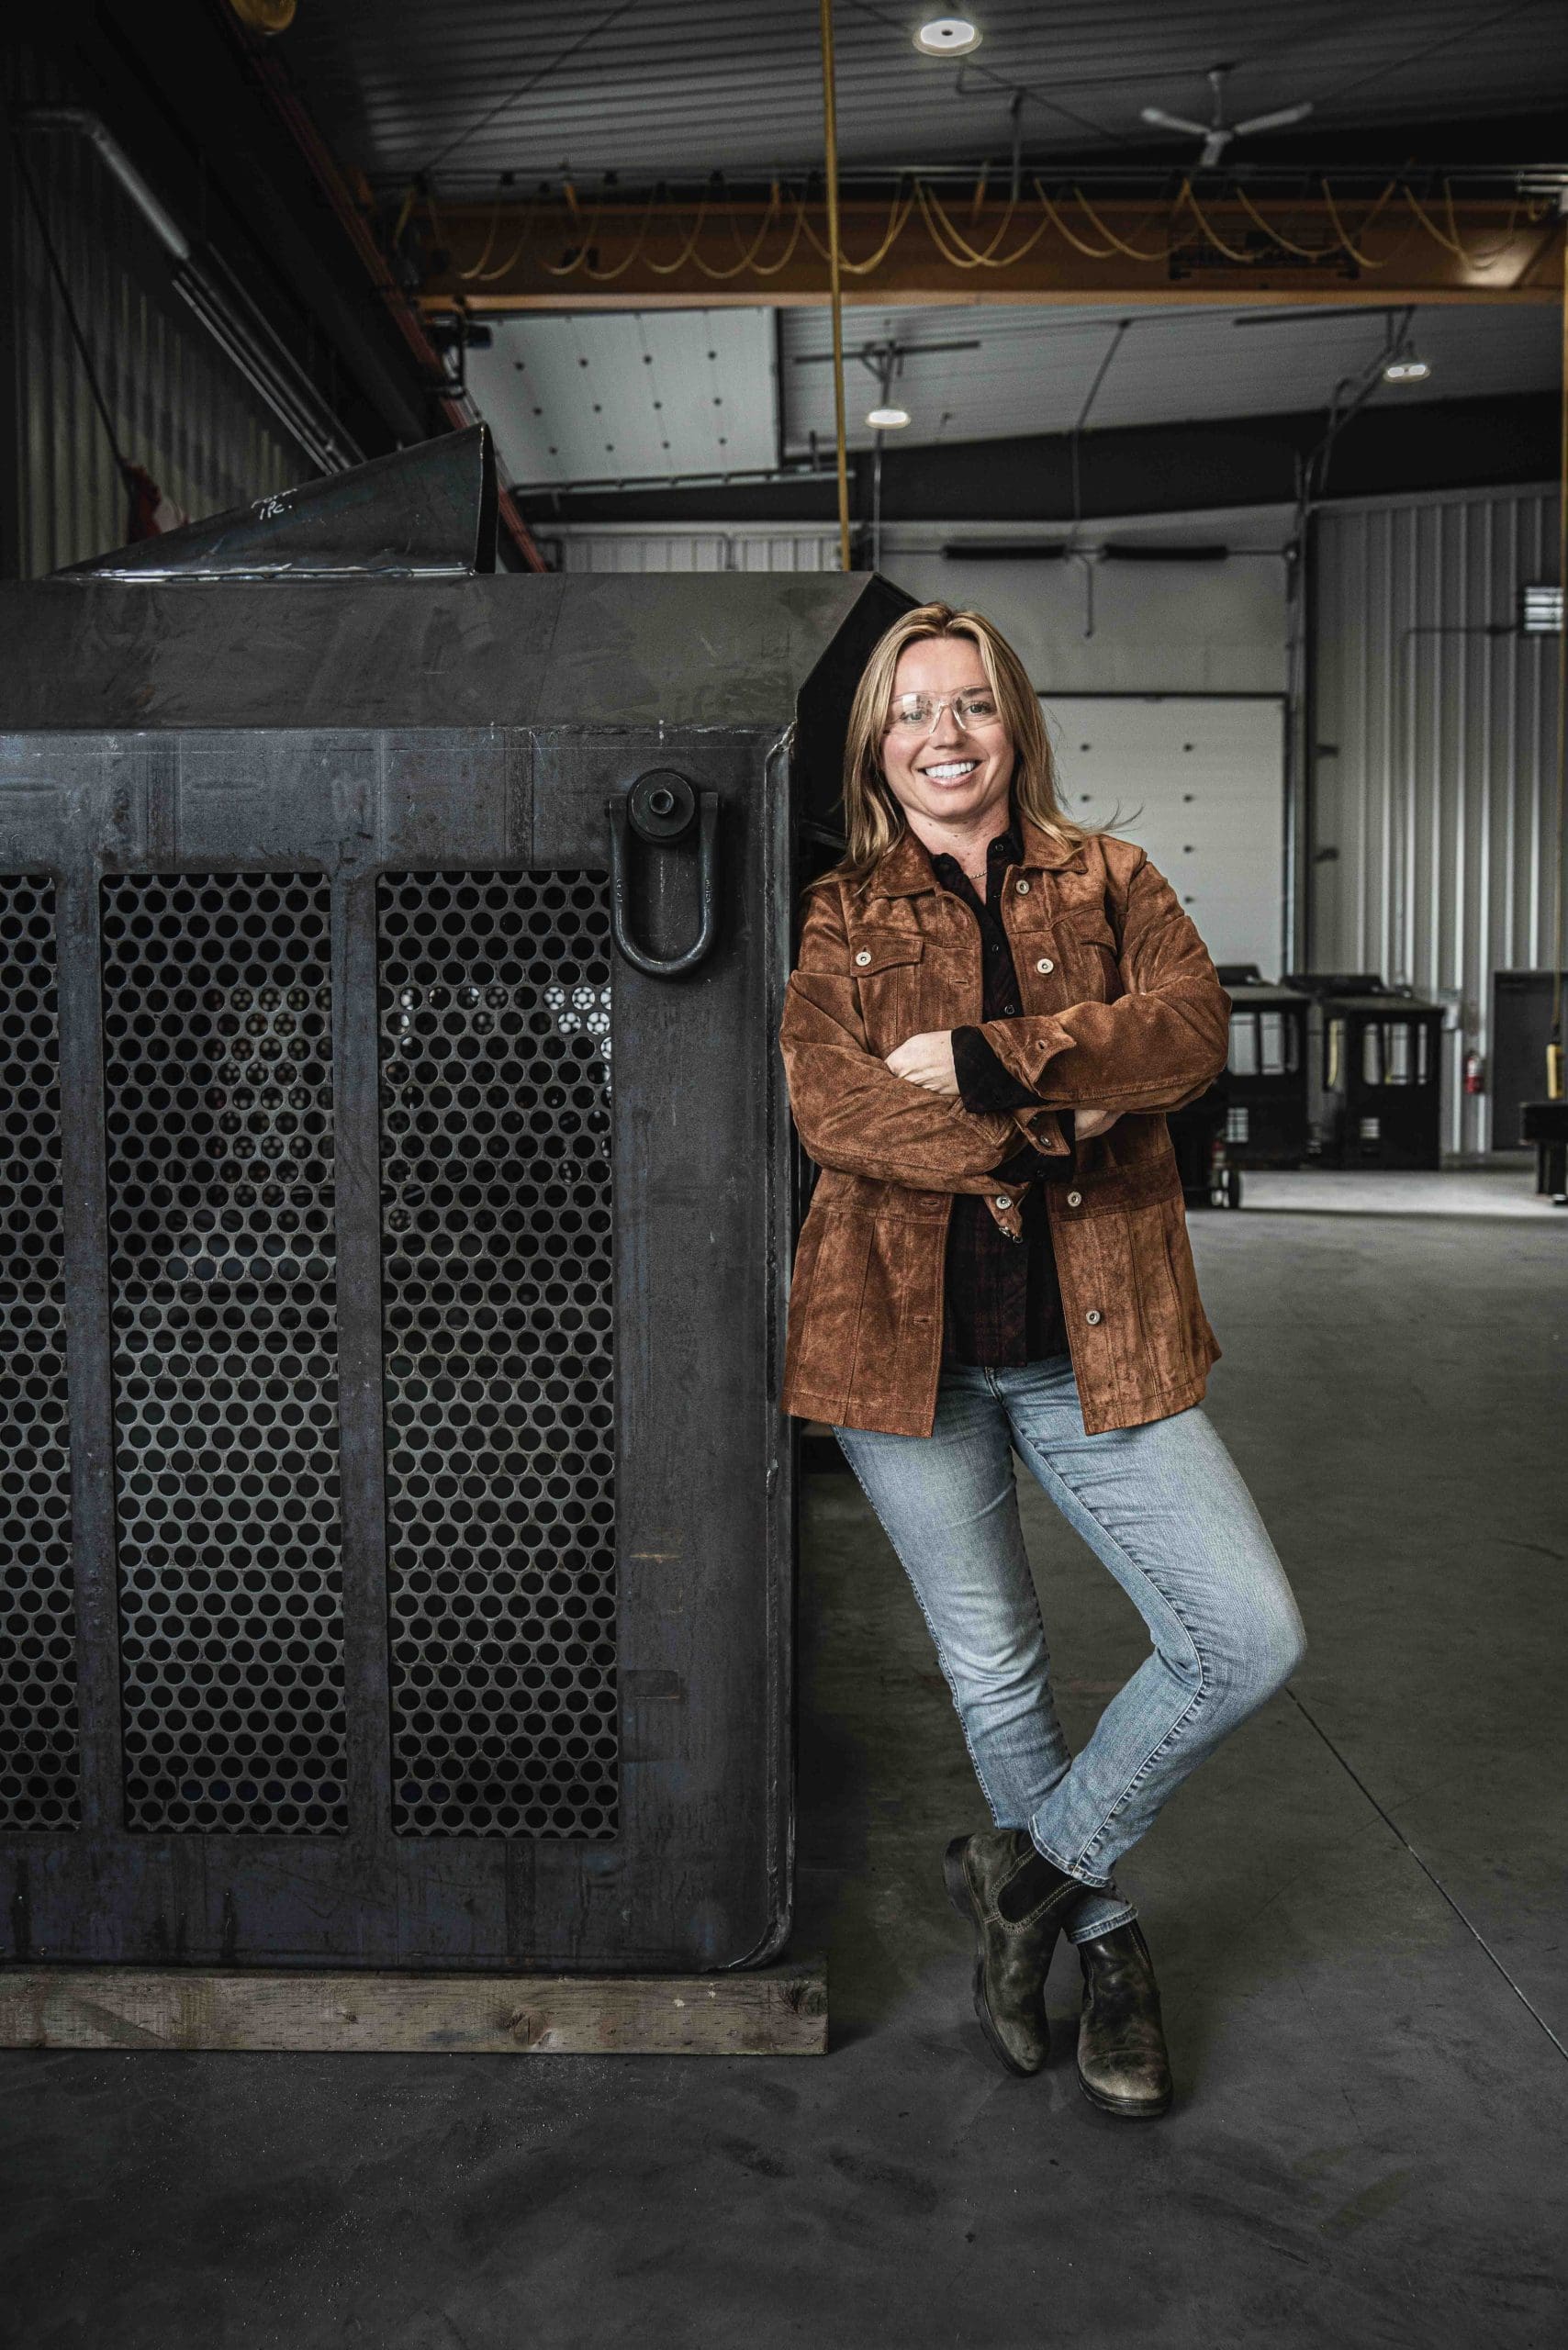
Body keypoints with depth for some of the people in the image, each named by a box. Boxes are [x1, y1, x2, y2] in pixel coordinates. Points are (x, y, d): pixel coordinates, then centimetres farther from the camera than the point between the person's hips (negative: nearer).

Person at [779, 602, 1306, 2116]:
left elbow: (1191, 1024, -11)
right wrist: (1035, 1137, -19)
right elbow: (829, 1103, -10)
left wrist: (983, 1061, -19)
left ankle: (1030, 1865, 15)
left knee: (1252, 1640, -7)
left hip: (1094, 1340, 1)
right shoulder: (838, 917, 6)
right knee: (993, 1674, 10)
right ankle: (1104, 1942, 34)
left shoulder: (1108, 883, 9)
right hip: (907, 1337, -1)